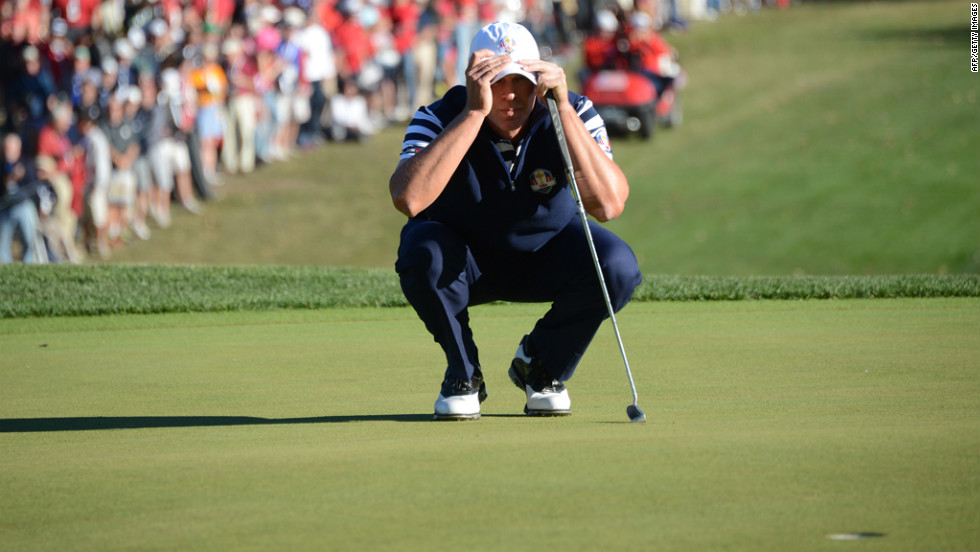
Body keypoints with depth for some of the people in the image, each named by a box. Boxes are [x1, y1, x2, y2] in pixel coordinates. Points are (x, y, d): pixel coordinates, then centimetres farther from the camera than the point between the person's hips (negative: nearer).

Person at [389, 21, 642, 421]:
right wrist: (474, 112, -45)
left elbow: (609, 205, -38)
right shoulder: (440, 117, -25)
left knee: (617, 266, -27)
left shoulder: (574, 114, -21)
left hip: (546, 251, 1)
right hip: (464, 260, -1)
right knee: (422, 253, -35)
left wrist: (563, 109, -42)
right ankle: (462, 374, -6)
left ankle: (541, 366, 3)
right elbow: (409, 199, -45)